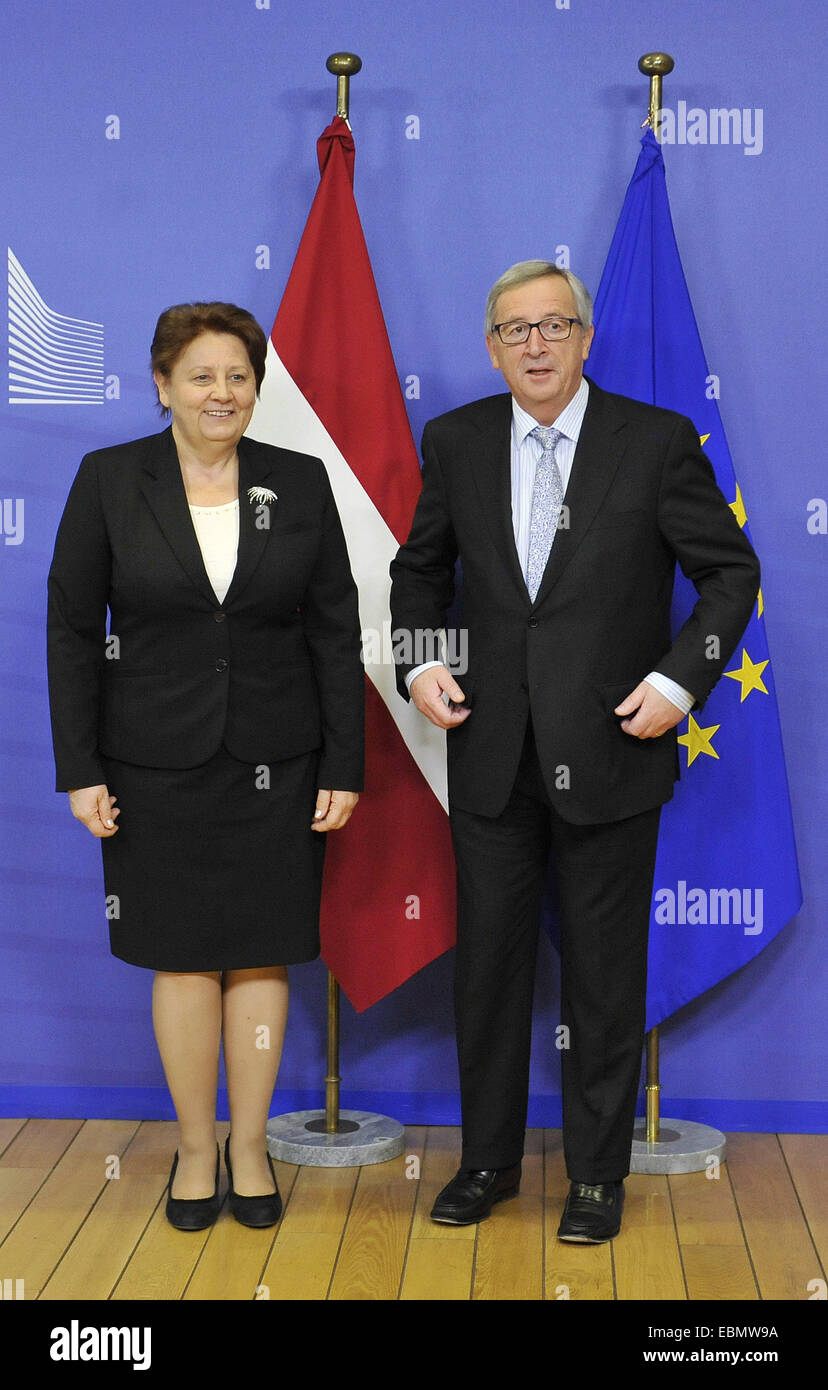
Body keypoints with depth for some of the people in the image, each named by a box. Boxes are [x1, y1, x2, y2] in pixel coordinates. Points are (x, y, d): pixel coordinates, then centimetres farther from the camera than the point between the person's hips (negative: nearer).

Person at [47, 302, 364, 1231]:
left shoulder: (300, 483, 1)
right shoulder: (108, 481, -2)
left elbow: (335, 632, 2)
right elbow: (73, 632, -2)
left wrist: (343, 768, -2)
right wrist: (80, 771, -6)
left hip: (276, 764, 1)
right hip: (157, 764, -1)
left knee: (262, 955, 8)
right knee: (183, 958, 7)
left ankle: (250, 1145, 23)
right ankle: (196, 1147, 22)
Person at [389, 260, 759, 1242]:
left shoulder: (657, 442, -5)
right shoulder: (456, 442, 4)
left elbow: (730, 571, 0)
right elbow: (420, 567, 16)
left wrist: (678, 679, -11)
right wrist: (420, 662, 0)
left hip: (608, 753, -3)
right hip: (491, 756, 3)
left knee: (604, 975, 7)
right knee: (487, 964, 11)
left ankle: (597, 1173, 23)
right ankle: (488, 1160, 28)